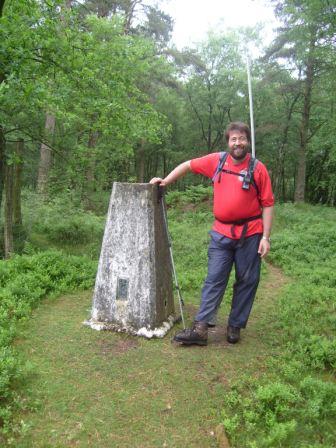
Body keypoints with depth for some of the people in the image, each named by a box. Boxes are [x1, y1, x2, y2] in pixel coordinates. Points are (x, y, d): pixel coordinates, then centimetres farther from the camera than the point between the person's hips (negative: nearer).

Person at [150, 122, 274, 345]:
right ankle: (200, 329, 2)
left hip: (250, 234, -1)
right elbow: (189, 165, 16)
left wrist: (266, 237, -9)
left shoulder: (258, 168, -4)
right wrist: (166, 181, 11)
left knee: (247, 281, 7)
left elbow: (268, 204, -4)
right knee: (214, 279, 1)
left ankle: (235, 326, 22)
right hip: (221, 233, 1)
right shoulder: (216, 160, 2)